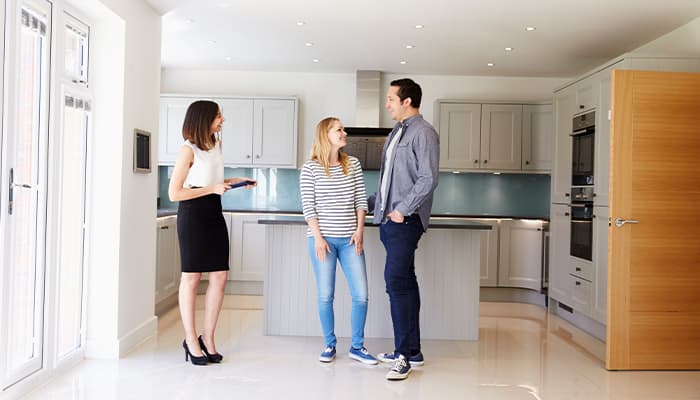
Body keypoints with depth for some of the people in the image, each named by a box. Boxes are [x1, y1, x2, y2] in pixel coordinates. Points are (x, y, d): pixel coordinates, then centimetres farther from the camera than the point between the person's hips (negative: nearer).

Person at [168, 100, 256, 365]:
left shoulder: (215, 145, 13)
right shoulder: (188, 149, -11)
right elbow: (174, 193, -14)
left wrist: (234, 182, 11)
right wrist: (213, 189, -16)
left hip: (214, 214, 7)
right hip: (192, 215, -7)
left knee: (220, 276, 4)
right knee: (191, 278, 2)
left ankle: (207, 338, 16)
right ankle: (191, 339, 15)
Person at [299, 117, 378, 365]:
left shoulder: (353, 164, 8)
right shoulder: (310, 168, -2)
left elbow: (361, 200, 8)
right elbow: (308, 206, -4)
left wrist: (359, 230, -2)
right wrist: (318, 237, -11)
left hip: (349, 239, 3)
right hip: (322, 239, -3)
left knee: (361, 295, 0)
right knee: (325, 296, 4)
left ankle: (357, 347, 16)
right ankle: (329, 346, 21)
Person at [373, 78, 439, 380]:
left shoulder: (423, 133, -9)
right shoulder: (397, 132, 18)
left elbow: (428, 180, -17)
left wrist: (402, 210, -15)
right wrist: (382, 209, 16)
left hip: (405, 220, -9)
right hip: (390, 220, 9)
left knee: (397, 281, -12)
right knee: (404, 282, 12)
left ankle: (404, 355, -3)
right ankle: (412, 351, 21)